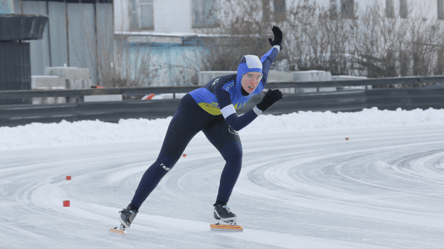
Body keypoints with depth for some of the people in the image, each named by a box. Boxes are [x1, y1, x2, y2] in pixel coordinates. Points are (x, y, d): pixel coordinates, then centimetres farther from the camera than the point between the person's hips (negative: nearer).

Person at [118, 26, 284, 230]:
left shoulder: (258, 85, -22)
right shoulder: (224, 88, -42)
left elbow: (266, 61, 2)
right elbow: (234, 126, -47)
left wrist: (277, 45, 22)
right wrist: (261, 107, -52)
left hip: (216, 118, 6)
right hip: (191, 112, -6)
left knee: (235, 155, -19)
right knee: (165, 164, -6)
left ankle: (220, 207, -4)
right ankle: (132, 209, 6)